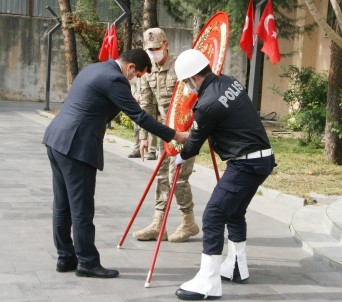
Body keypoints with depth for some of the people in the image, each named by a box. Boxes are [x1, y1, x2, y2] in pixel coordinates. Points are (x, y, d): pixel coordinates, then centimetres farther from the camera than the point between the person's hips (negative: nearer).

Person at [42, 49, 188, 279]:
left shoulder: (95, 69, 17)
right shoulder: (114, 79, -12)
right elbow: (139, 116, -13)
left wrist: (124, 105, 24)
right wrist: (176, 136, -8)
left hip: (57, 139, 10)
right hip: (76, 146, -10)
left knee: (63, 206, 14)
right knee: (81, 208, -1)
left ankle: (66, 258, 23)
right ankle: (87, 263, 7)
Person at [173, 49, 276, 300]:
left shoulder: (207, 105, -18)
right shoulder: (230, 82, 6)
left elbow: (197, 139, -1)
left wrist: (181, 157, 19)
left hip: (246, 164, -9)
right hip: (262, 158, 9)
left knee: (213, 217, -6)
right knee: (234, 212, 22)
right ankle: (236, 268, 35)